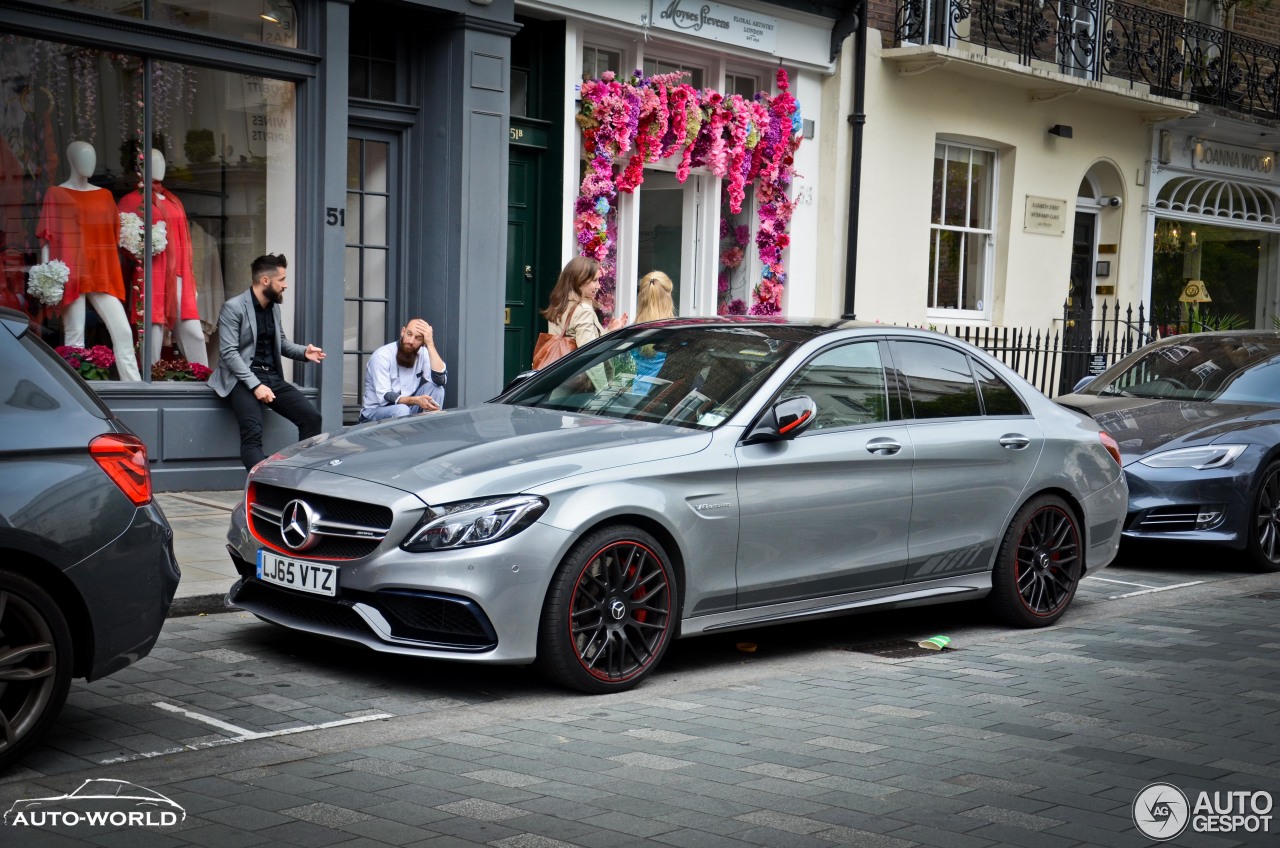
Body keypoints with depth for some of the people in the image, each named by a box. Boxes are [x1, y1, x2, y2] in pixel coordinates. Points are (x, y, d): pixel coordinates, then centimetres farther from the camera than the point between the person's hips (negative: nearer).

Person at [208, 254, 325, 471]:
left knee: (311, 417, -11)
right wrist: (255, 385, -23)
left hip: (272, 377, 7)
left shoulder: (274, 307, 14)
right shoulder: (233, 308, -8)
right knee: (253, 432, -29)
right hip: (243, 379, -7)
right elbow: (229, 352, -14)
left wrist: (304, 352, 2)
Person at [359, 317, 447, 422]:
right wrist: (416, 400, -41)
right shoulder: (382, 356, -19)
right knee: (402, 410, -36)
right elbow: (384, 397, -25)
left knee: (436, 388, -17)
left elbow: (440, 380, -22)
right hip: (376, 411, -5)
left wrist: (430, 344, -24)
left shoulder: (423, 353, -6)